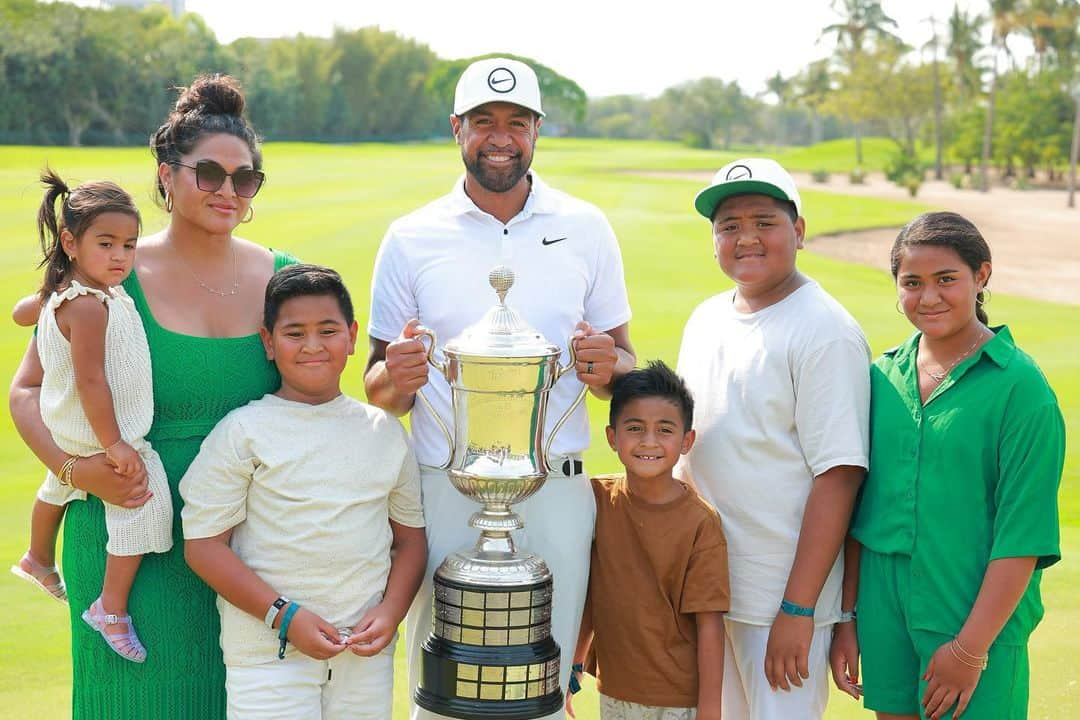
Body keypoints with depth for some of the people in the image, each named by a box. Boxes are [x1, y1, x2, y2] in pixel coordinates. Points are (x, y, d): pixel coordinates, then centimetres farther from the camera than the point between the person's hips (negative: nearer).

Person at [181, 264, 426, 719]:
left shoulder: (385, 431, 8)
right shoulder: (244, 432, -4)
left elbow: (410, 537, 13)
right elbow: (203, 544, -7)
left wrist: (390, 612, -4)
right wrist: (284, 615, -13)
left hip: (365, 651, 3)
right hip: (269, 651, -3)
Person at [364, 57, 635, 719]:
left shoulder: (586, 229, 5)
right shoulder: (411, 239, 3)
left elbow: (624, 360, 10)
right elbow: (380, 390, 6)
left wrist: (608, 366, -13)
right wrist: (395, 377, -17)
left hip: (556, 491, 1)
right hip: (445, 491, -1)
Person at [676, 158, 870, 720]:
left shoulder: (825, 332, -13)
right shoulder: (706, 320, 10)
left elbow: (838, 478, -18)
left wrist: (797, 610, -20)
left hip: (785, 595, -7)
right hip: (702, 585, 7)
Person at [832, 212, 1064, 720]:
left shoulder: (1020, 386, -10)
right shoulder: (882, 377, 5)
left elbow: (1023, 533, -12)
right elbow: (859, 508, 10)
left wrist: (972, 646, -14)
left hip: (978, 620, -4)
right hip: (885, 615, 4)